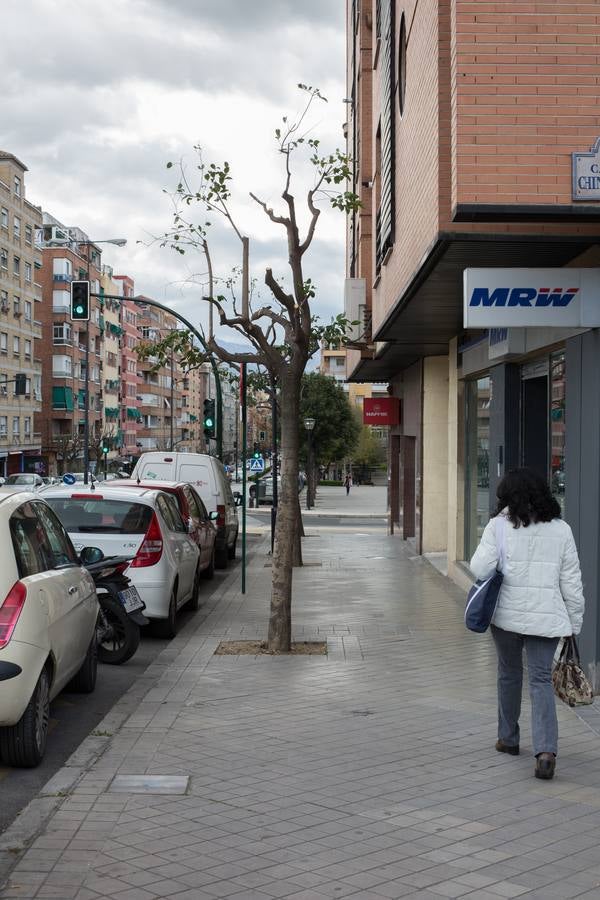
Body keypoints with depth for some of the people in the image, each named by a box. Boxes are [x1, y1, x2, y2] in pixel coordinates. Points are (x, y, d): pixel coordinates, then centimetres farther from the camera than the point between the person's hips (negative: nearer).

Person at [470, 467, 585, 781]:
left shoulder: (499, 525, -6)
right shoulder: (561, 529, 2)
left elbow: (479, 569, -11)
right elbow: (571, 582, 4)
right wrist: (574, 622, 11)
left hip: (508, 614, -1)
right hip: (547, 617, 1)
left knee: (509, 673, 18)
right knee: (541, 679, 2)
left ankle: (508, 738, 31)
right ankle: (546, 750, -12)